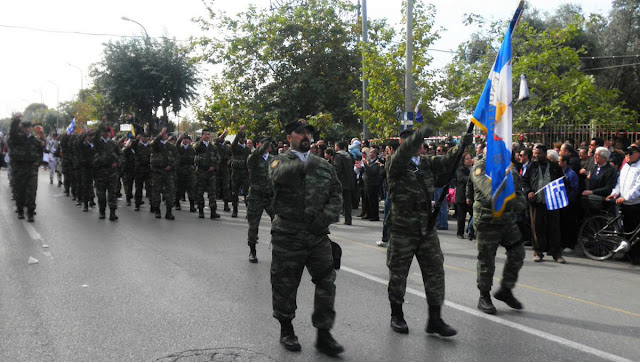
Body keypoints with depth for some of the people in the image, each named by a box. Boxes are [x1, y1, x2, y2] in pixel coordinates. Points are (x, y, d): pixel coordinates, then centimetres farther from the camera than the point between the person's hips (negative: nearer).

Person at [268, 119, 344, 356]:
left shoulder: (324, 166, 13)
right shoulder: (281, 161, 2)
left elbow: (336, 195, 9)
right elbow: (279, 176, -22)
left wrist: (326, 216, -7)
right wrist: (304, 166, -34)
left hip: (318, 235, 3)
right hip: (287, 236, -3)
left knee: (326, 282, 1)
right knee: (285, 284, 7)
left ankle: (323, 335, 12)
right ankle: (286, 330, 27)